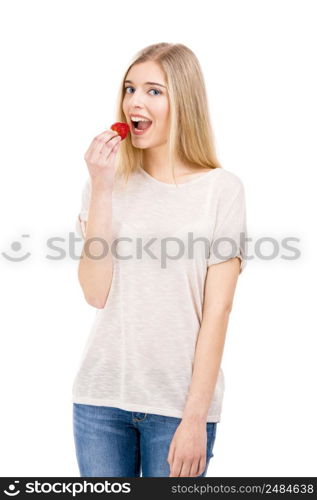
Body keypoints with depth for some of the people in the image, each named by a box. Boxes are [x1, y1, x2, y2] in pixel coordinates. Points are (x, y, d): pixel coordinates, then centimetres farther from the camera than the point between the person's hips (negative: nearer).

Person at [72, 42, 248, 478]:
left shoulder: (222, 189, -5)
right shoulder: (111, 183, 5)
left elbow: (217, 311, -7)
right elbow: (96, 293, -6)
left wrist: (195, 417, -10)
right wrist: (101, 188, -10)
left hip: (178, 403, -2)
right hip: (101, 397, 3)